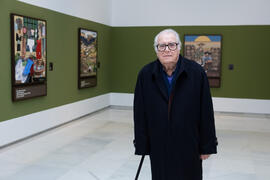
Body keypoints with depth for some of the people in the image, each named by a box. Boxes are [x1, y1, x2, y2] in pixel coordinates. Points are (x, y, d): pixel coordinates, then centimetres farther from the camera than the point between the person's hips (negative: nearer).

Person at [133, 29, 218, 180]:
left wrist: (207, 146, -3)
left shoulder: (196, 72, -10)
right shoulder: (145, 74, -5)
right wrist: (142, 145, 0)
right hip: (159, 146, 1)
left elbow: (206, 111, -6)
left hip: (189, 145, -1)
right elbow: (140, 113, -1)